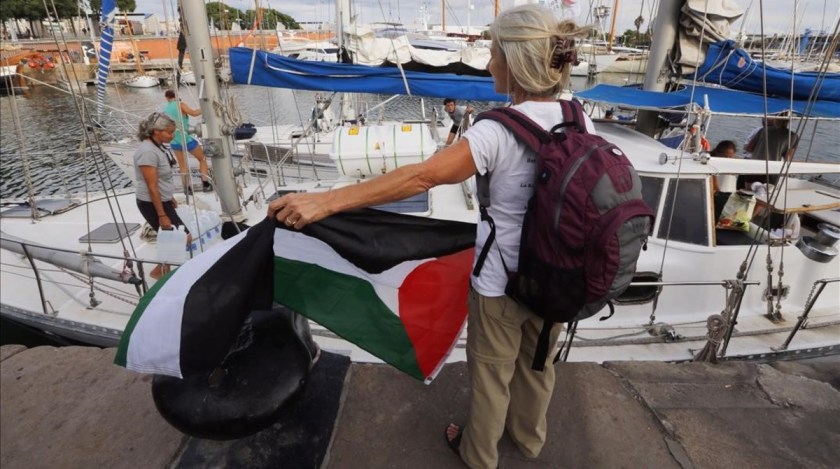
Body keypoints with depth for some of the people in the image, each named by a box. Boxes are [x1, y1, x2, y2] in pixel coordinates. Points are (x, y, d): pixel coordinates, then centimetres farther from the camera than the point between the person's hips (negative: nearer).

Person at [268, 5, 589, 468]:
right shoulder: (580, 120, -6)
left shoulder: (499, 132, -26)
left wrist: (323, 201, -33)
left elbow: (418, 177, -33)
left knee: (491, 373, 19)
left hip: (501, 282, -6)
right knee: (538, 364, 29)